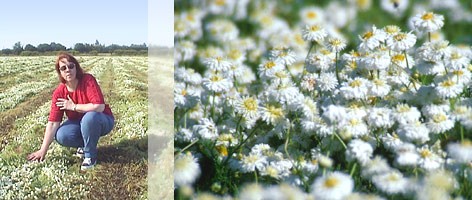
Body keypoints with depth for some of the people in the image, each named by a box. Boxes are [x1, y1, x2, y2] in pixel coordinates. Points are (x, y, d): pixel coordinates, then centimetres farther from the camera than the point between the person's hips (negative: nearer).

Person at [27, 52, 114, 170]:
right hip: (79, 123, 4)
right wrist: (43, 150, -18)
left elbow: (99, 106, -35)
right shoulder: (59, 93, -13)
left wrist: (73, 106, -25)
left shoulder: (88, 80, -24)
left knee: (90, 117, -37)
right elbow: (53, 123, -15)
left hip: (102, 121, -4)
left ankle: (90, 156, -15)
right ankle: (84, 145, 9)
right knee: (61, 136, -25)